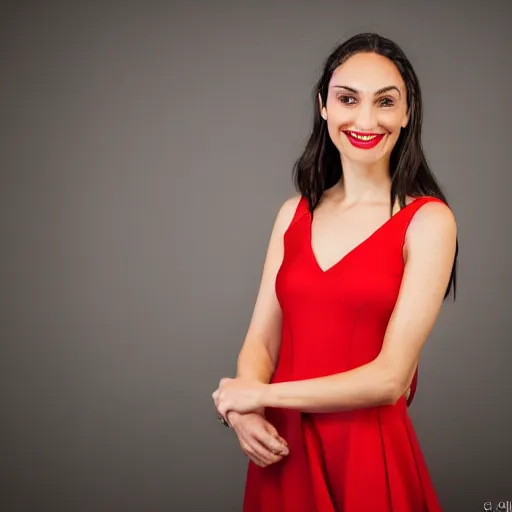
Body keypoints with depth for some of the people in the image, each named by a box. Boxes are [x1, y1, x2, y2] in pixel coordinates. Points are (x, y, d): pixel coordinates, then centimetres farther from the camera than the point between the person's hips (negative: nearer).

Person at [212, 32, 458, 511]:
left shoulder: (427, 220, -10)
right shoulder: (295, 213, 4)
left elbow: (390, 376, -15)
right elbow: (261, 339, 2)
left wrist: (258, 395, -9)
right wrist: (243, 412, -18)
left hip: (369, 453, -4)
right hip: (281, 450, 4)